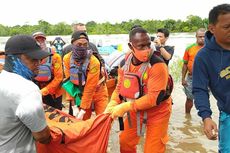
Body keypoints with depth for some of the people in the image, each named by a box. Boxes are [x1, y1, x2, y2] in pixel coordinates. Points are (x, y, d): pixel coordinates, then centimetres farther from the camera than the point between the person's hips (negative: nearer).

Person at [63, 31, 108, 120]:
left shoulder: (94, 61, -28)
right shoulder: (67, 59, -15)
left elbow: (90, 88, -25)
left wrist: (83, 109, -22)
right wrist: (73, 105, -11)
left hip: (98, 93, -3)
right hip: (81, 93, 3)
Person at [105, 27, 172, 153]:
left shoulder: (157, 65, -26)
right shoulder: (124, 63, -6)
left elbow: (155, 97, -29)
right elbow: (120, 88, 4)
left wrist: (125, 107, -30)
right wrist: (112, 105, -14)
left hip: (157, 112, -5)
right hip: (135, 111, 6)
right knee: (125, 143, 19)